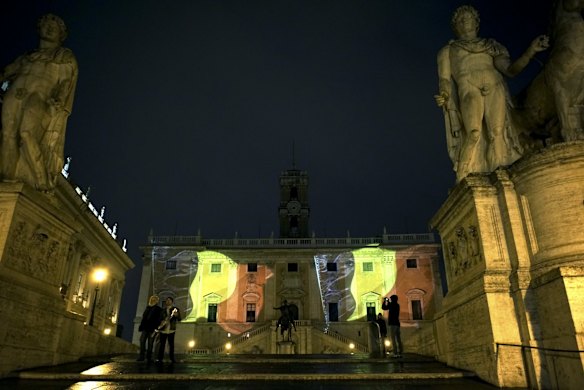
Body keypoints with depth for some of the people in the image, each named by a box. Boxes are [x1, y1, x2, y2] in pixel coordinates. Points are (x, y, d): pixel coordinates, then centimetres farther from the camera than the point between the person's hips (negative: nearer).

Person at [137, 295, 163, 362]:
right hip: (145, 328, 4)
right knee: (142, 340, -7)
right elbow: (144, 317, 18)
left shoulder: (159, 310, 0)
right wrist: (141, 326, 10)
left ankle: (149, 357, 6)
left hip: (152, 329, -4)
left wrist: (156, 328, -17)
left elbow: (159, 320, -7)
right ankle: (141, 356, -4)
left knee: (150, 342, -1)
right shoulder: (147, 308, 16)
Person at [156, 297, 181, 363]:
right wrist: (158, 329, 9)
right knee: (162, 344, -2)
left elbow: (179, 319, 0)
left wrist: (176, 315, -21)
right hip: (163, 330, 1)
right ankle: (160, 358, 1)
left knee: (171, 344, 0)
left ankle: (172, 358, 6)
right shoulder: (163, 310, 13)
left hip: (171, 330, -1)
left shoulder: (175, 309, 7)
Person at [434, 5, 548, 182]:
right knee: (474, 134, -26)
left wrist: (531, 50, -3)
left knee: (497, 133, -18)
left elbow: (510, 70, 13)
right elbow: (445, 79, 10)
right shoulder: (448, 51, 24)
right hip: (468, 88, -3)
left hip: (494, 88, 3)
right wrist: (444, 96, -12)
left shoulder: (490, 46, 27)